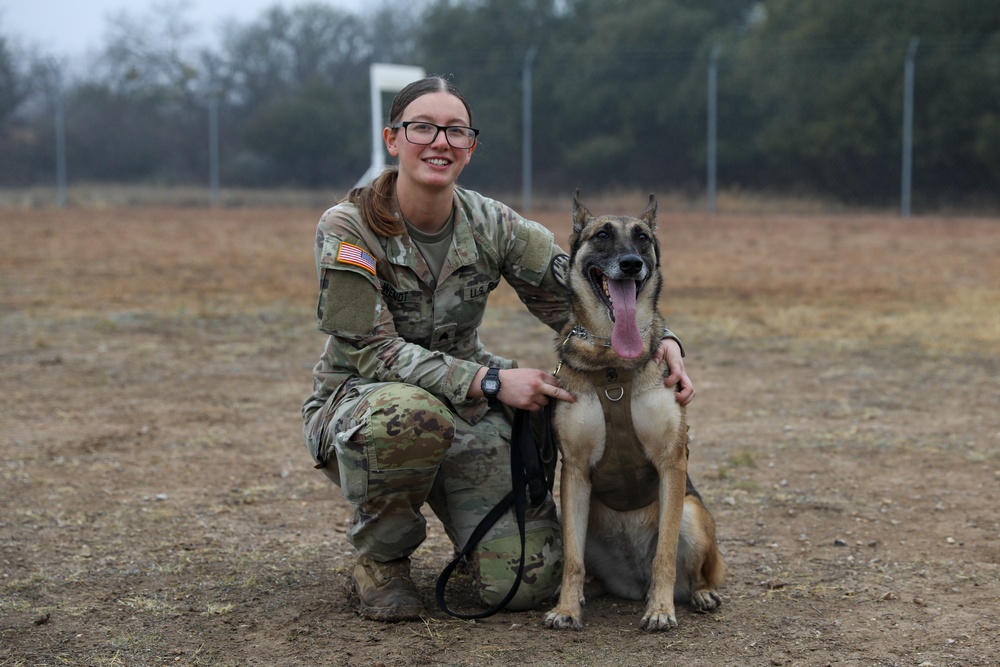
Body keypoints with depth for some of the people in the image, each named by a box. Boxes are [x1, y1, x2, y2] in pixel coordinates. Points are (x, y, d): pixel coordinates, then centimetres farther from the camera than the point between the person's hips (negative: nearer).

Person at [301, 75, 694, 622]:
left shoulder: (491, 225, -7)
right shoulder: (347, 229, -17)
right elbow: (372, 350, -22)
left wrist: (662, 337, -22)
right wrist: (490, 381, -29)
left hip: (466, 410, 3)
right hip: (357, 401, -3)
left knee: (528, 580, -16)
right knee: (412, 414, -42)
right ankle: (380, 558, -11)